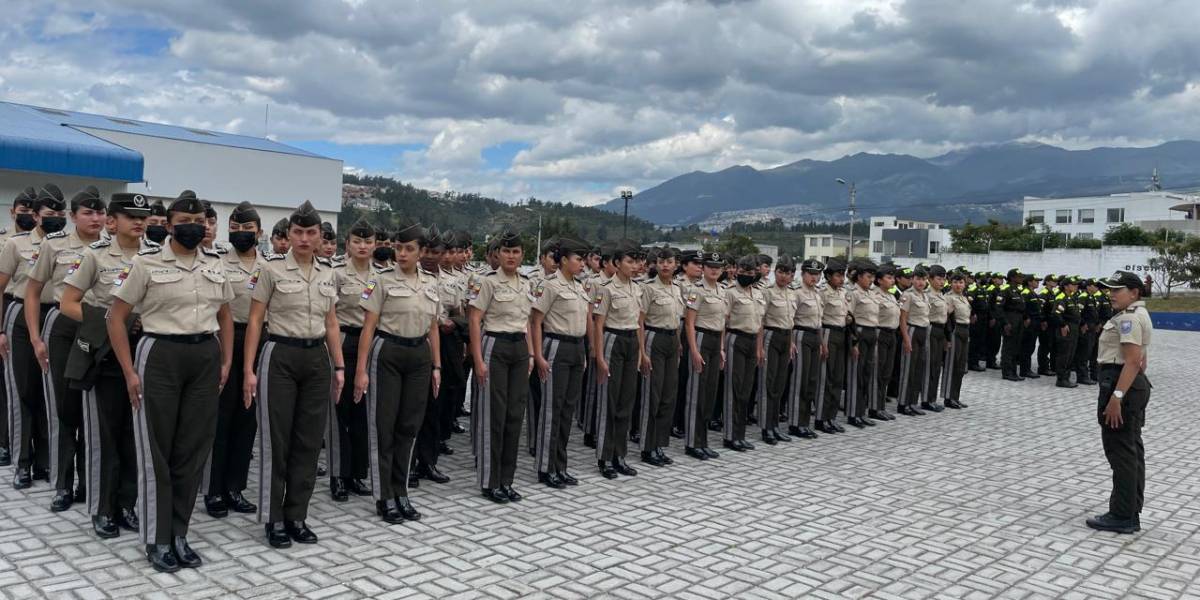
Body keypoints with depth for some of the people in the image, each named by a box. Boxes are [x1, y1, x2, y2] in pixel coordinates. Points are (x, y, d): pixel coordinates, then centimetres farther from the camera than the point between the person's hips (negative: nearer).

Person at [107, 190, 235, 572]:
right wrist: (130, 371, -9)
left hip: (205, 357, 4)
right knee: (157, 450, 2)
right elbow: (116, 317, -4)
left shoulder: (215, 265, 9)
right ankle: (157, 539, 14)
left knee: (194, 449, 7)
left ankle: (179, 534, 20)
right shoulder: (146, 263, -5)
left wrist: (226, 361, 8)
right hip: (160, 356, -4)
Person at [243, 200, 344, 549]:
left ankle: (297, 516, 18)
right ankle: (274, 520, 13)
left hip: (317, 359, 5)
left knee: (309, 441, 7)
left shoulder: (328, 272, 8)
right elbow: (255, 321, -5)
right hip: (280, 357, -4)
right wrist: (248, 369, -10)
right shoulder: (271, 268, -6)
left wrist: (339, 366, 7)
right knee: (276, 440, 1)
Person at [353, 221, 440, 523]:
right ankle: (385, 498, 11)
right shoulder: (382, 279, -6)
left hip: (420, 355, 5)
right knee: (384, 425, 1)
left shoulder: (431, 282, 8)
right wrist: (361, 369, -12)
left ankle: (401, 493, 20)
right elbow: (368, 326, -8)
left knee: (409, 426, 8)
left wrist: (436, 366, 10)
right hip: (387, 353, -4)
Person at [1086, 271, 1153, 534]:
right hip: (1136, 384, 11)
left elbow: (1133, 361, -24)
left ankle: (1122, 517, 0)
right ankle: (1131, 513, 22)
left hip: (1120, 384, -11)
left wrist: (1116, 397, -27)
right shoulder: (1137, 315, 18)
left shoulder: (1128, 318, -17)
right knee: (1131, 449, 14)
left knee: (1121, 451, -6)